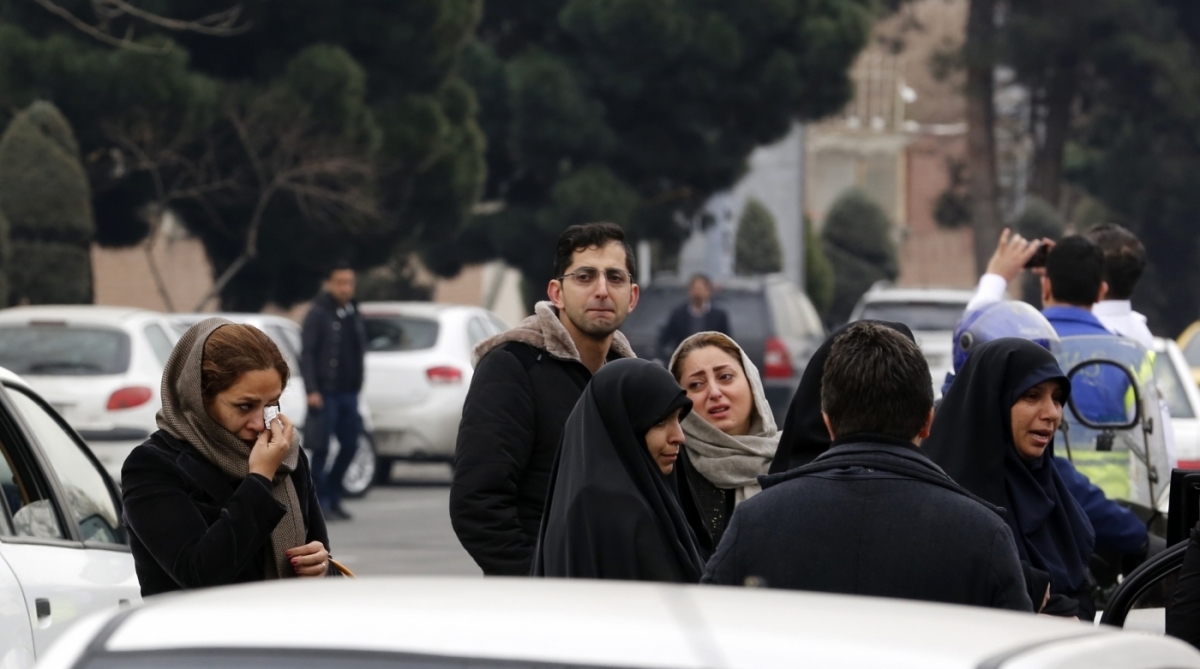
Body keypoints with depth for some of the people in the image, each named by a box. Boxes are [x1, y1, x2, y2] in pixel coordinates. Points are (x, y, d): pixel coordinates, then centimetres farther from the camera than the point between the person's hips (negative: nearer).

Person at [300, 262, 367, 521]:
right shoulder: (318, 314, -6)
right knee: (322, 447, -6)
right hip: (325, 393, -6)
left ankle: (332, 496, 17)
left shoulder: (354, 315, 13)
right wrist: (312, 390, -18)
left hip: (349, 392, 6)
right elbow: (307, 354, -11)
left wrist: (356, 385, 11)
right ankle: (319, 499, 1)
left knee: (350, 445, 5)